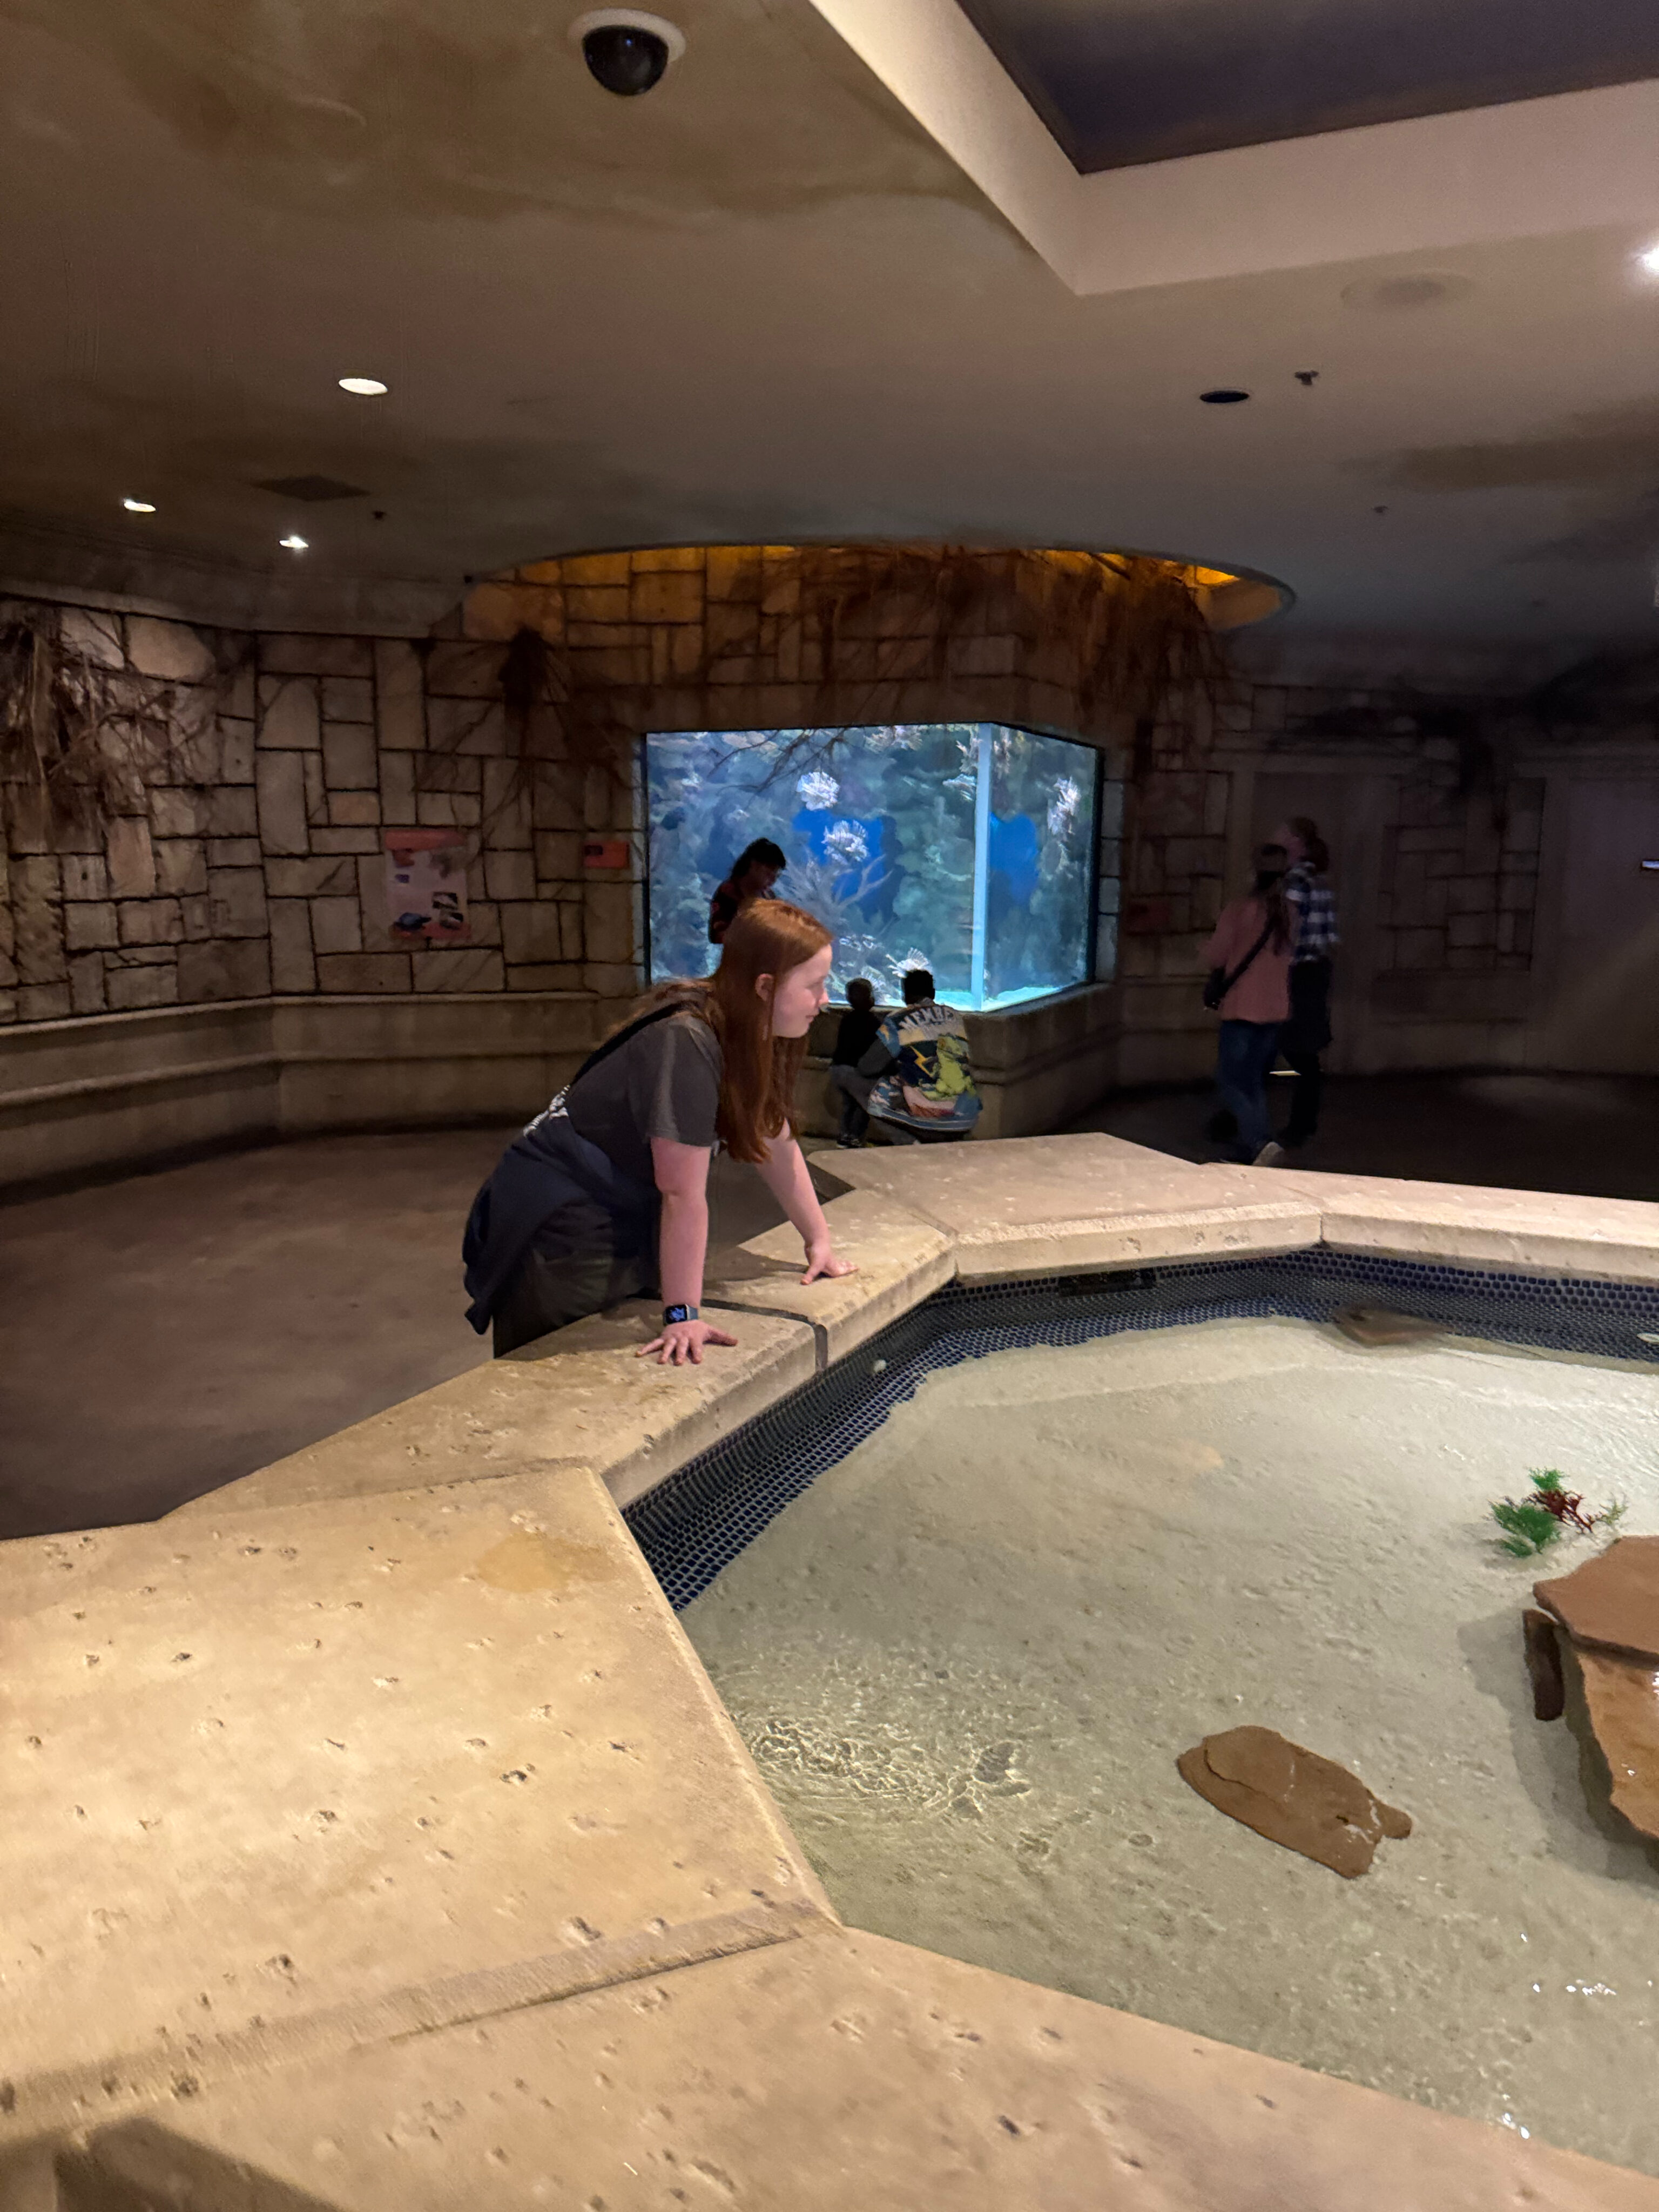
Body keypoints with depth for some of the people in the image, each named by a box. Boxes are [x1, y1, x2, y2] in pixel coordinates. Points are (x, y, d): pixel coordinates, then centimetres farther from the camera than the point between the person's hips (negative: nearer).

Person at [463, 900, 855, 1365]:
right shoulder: (687, 1045, -30)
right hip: (560, 1227, -9)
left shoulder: (749, 1039, -2)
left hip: (626, 1223, 9)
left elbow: (777, 1146, 8)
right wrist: (682, 1316, -27)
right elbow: (683, 1195, -30)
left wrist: (819, 1241, 11)